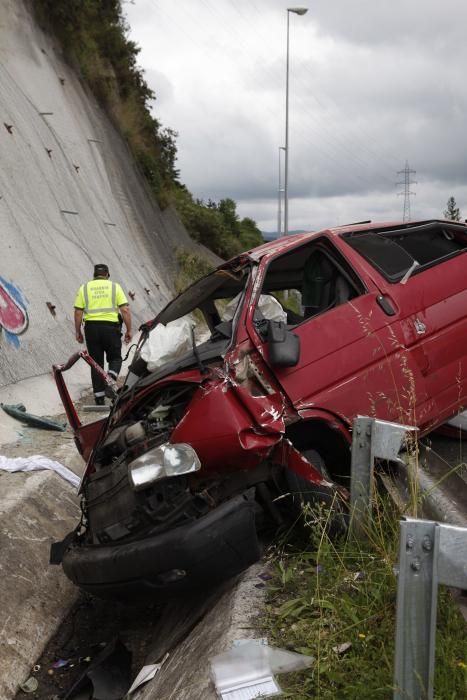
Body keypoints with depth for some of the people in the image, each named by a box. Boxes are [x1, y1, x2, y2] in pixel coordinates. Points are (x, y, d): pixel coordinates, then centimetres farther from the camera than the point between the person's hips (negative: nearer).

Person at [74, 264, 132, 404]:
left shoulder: (84, 288, 8)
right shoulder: (115, 286, 5)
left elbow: (78, 312, 2)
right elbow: (125, 310, -3)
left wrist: (78, 331, 11)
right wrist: (129, 330, 2)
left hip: (91, 327, 1)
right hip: (111, 327, -1)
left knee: (96, 362, 10)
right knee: (115, 358, 14)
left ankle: (99, 396, 10)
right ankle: (111, 377, -16)